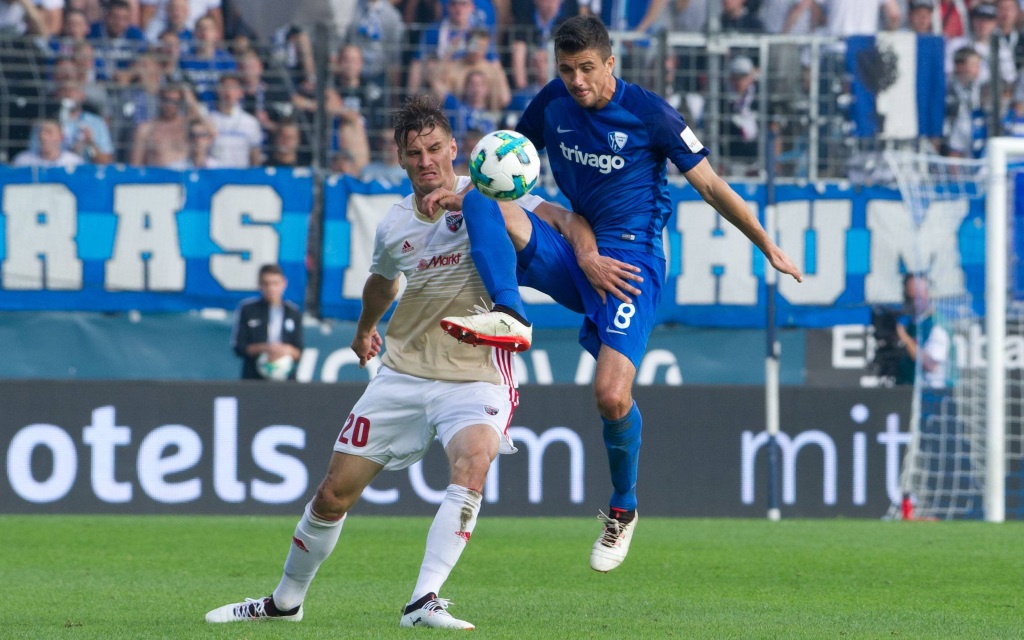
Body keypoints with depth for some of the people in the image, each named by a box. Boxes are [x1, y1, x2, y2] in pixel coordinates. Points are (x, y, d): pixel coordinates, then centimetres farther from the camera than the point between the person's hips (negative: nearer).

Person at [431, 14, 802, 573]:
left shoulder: (649, 113, -9)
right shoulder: (552, 104, 4)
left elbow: (709, 185, -2)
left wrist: (769, 247, 1)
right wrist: (462, 191, -3)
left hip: (629, 263, -5)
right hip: (568, 255, 5)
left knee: (611, 395, -21)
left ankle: (622, 510, 5)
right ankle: (510, 316, -40)